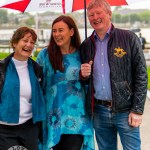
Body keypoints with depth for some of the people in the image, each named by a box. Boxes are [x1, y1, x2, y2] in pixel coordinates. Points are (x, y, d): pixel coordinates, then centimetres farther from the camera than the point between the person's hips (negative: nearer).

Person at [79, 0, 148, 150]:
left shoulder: (128, 38, -3)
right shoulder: (86, 45, 9)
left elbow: (141, 75, -5)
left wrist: (137, 110, -10)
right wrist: (83, 75, -6)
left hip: (125, 110, -4)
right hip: (98, 112, 4)